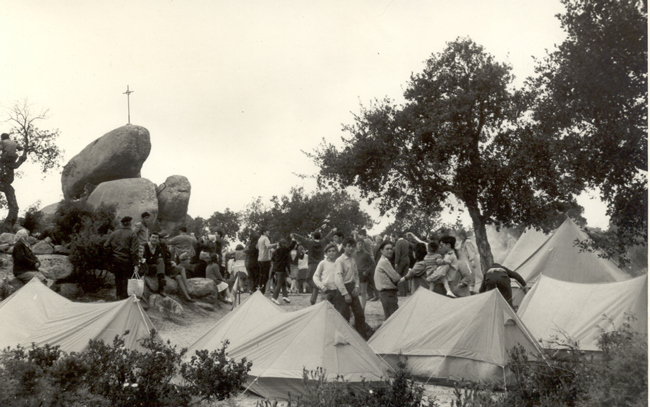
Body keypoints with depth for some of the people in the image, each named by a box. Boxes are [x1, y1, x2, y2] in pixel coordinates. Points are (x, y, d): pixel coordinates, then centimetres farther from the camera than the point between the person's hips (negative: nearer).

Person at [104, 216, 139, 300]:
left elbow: (106, 246, 7)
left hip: (115, 260, 5)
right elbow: (134, 250, -15)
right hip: (126, 261, -4)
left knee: (118, 277, 17)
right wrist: (135, 263, -11)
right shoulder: (132, 235, -9)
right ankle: (123, 295, 6)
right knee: (124, 278, 4)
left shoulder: (113, 233, 6)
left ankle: (118, 295, 27)